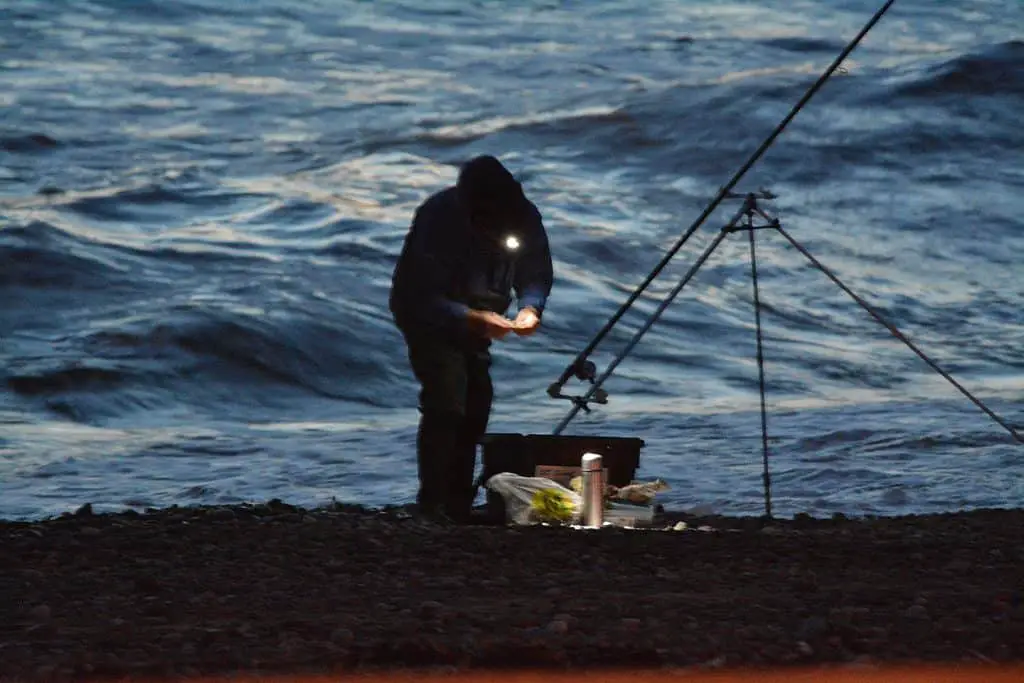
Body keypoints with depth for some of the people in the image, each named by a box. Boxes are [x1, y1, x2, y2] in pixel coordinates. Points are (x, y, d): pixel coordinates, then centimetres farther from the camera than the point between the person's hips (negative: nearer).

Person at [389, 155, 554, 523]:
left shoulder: (525, 219, -18)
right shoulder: (438, 218, -35)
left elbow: (537, 274, -5)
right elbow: (424, 297, -33)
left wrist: (531, 307, -27)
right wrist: (474, 320, -44)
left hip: (473, 318, 6)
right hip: (425, 313, -6)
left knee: (477, 402, 2)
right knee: (445, 403, -20)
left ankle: (459, 502, 11)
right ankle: (432, 504, -18)